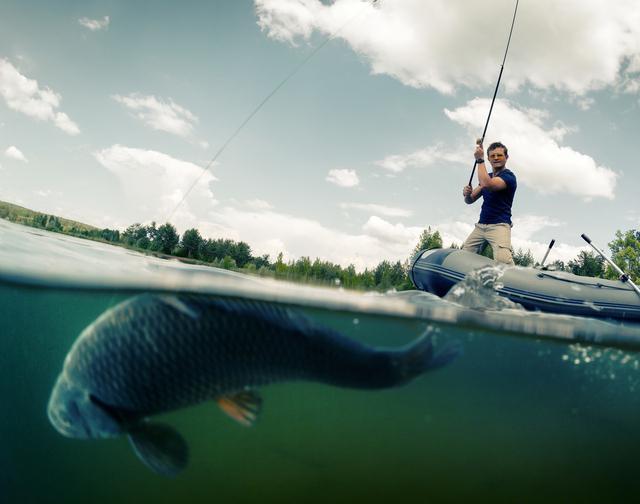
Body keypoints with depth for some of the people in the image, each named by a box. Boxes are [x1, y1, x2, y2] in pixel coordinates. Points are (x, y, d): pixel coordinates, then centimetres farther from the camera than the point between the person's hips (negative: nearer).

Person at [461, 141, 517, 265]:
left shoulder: (508, 176, -5)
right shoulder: (487, 177, 19)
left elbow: (487, 184, -24)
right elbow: (470, 200, 17)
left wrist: (480, 159, -15)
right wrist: (467, 194, -8)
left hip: (499, 225, -7)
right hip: (480, 225, 7)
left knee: (503, 261, -31)